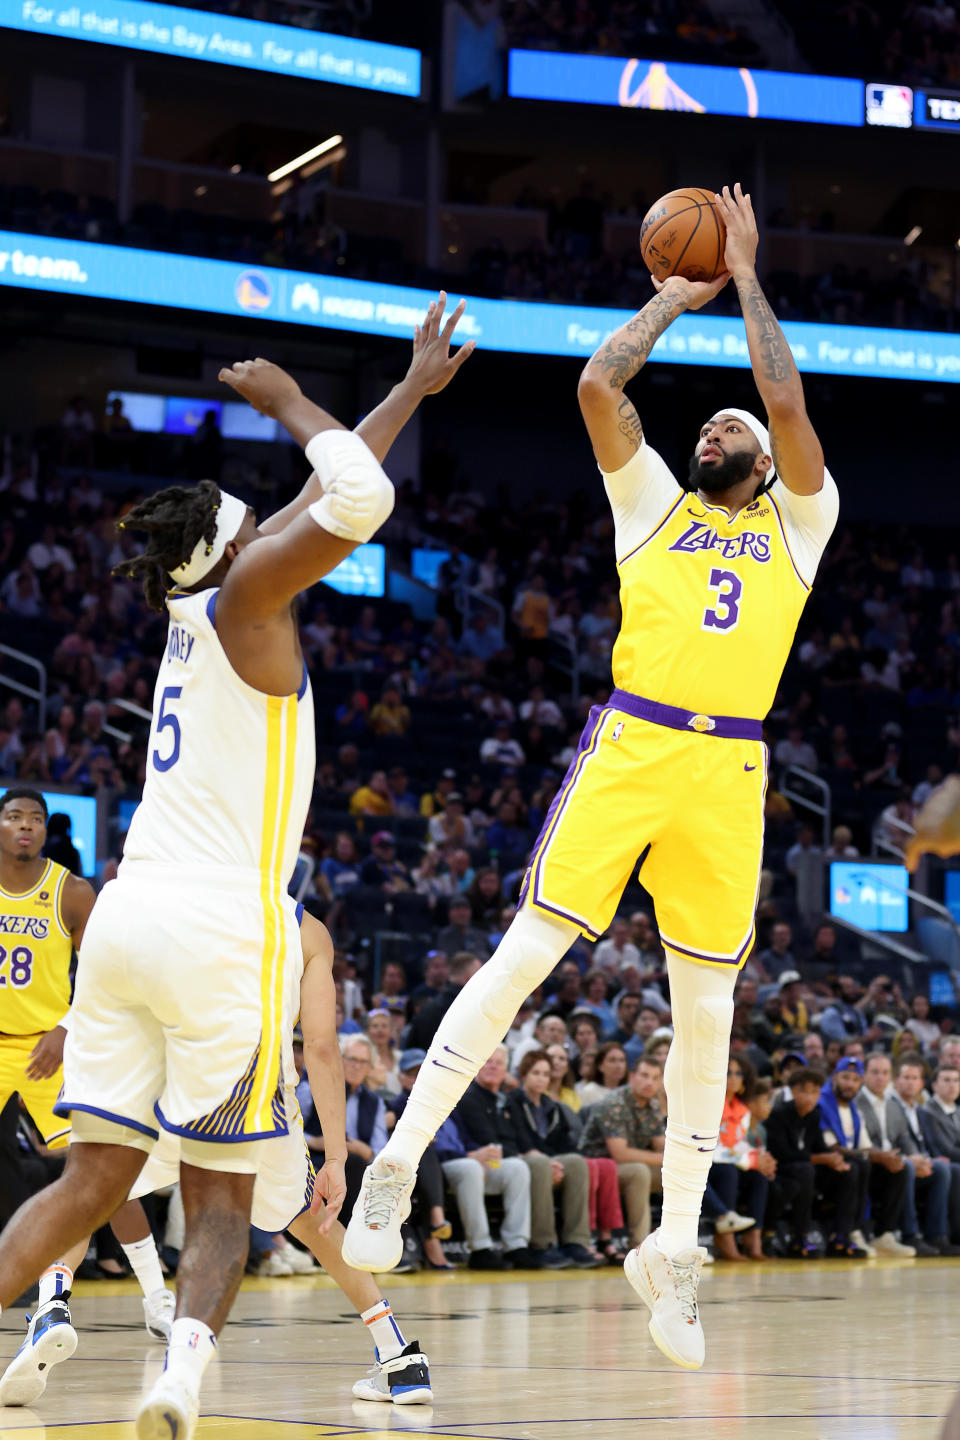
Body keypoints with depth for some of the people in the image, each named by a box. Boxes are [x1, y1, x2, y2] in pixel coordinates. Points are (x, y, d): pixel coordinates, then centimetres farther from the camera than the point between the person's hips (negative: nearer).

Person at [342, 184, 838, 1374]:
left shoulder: (799, 522, 17)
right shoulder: (652, 503, 18)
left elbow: (788, 403, 2)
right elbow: (597, 385, 6)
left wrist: (745, 279, 12)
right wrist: (676, 295, 17)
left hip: (729, 770, 1)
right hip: (629, 745, -1)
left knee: (705, 1008, 3)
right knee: (525, 952, -9)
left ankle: (674, 1249, 12)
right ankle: (401, 1159, -3)